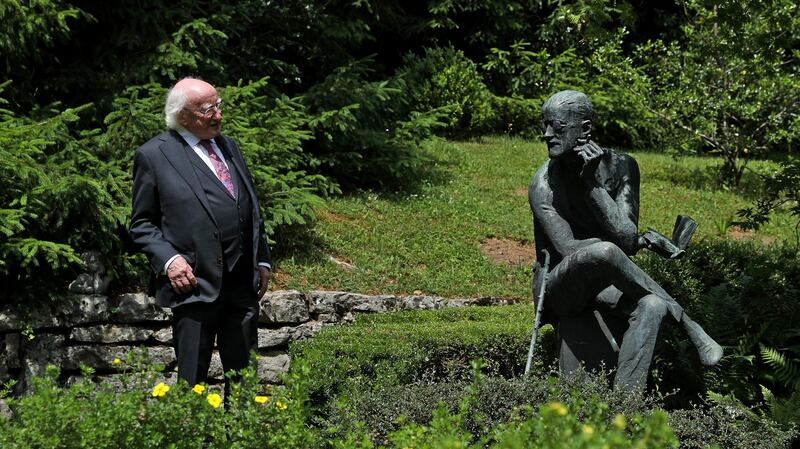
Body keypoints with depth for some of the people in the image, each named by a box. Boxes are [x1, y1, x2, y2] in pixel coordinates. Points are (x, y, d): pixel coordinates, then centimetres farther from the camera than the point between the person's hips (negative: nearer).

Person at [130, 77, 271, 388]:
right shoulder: (153, 155, -3)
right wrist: (168, 260, -16)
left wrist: (262, 260, 15)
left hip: (243, 282, 6)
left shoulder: (229, 147, 16)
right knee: (192, 380, 0)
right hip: (195, 283, -6)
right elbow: (142, 224, -1)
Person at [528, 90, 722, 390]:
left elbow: (626, 238, -16)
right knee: (604, 252, -35)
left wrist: (592, 184, -23)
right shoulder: (544, 184, -14)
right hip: (559, 291, -3)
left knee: (651, 305, -31)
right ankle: (686, 321, -17)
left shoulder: (620, 167, -5)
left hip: (604, 286, 3)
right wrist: (641, 241, -14)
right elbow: (567, 249, -22)